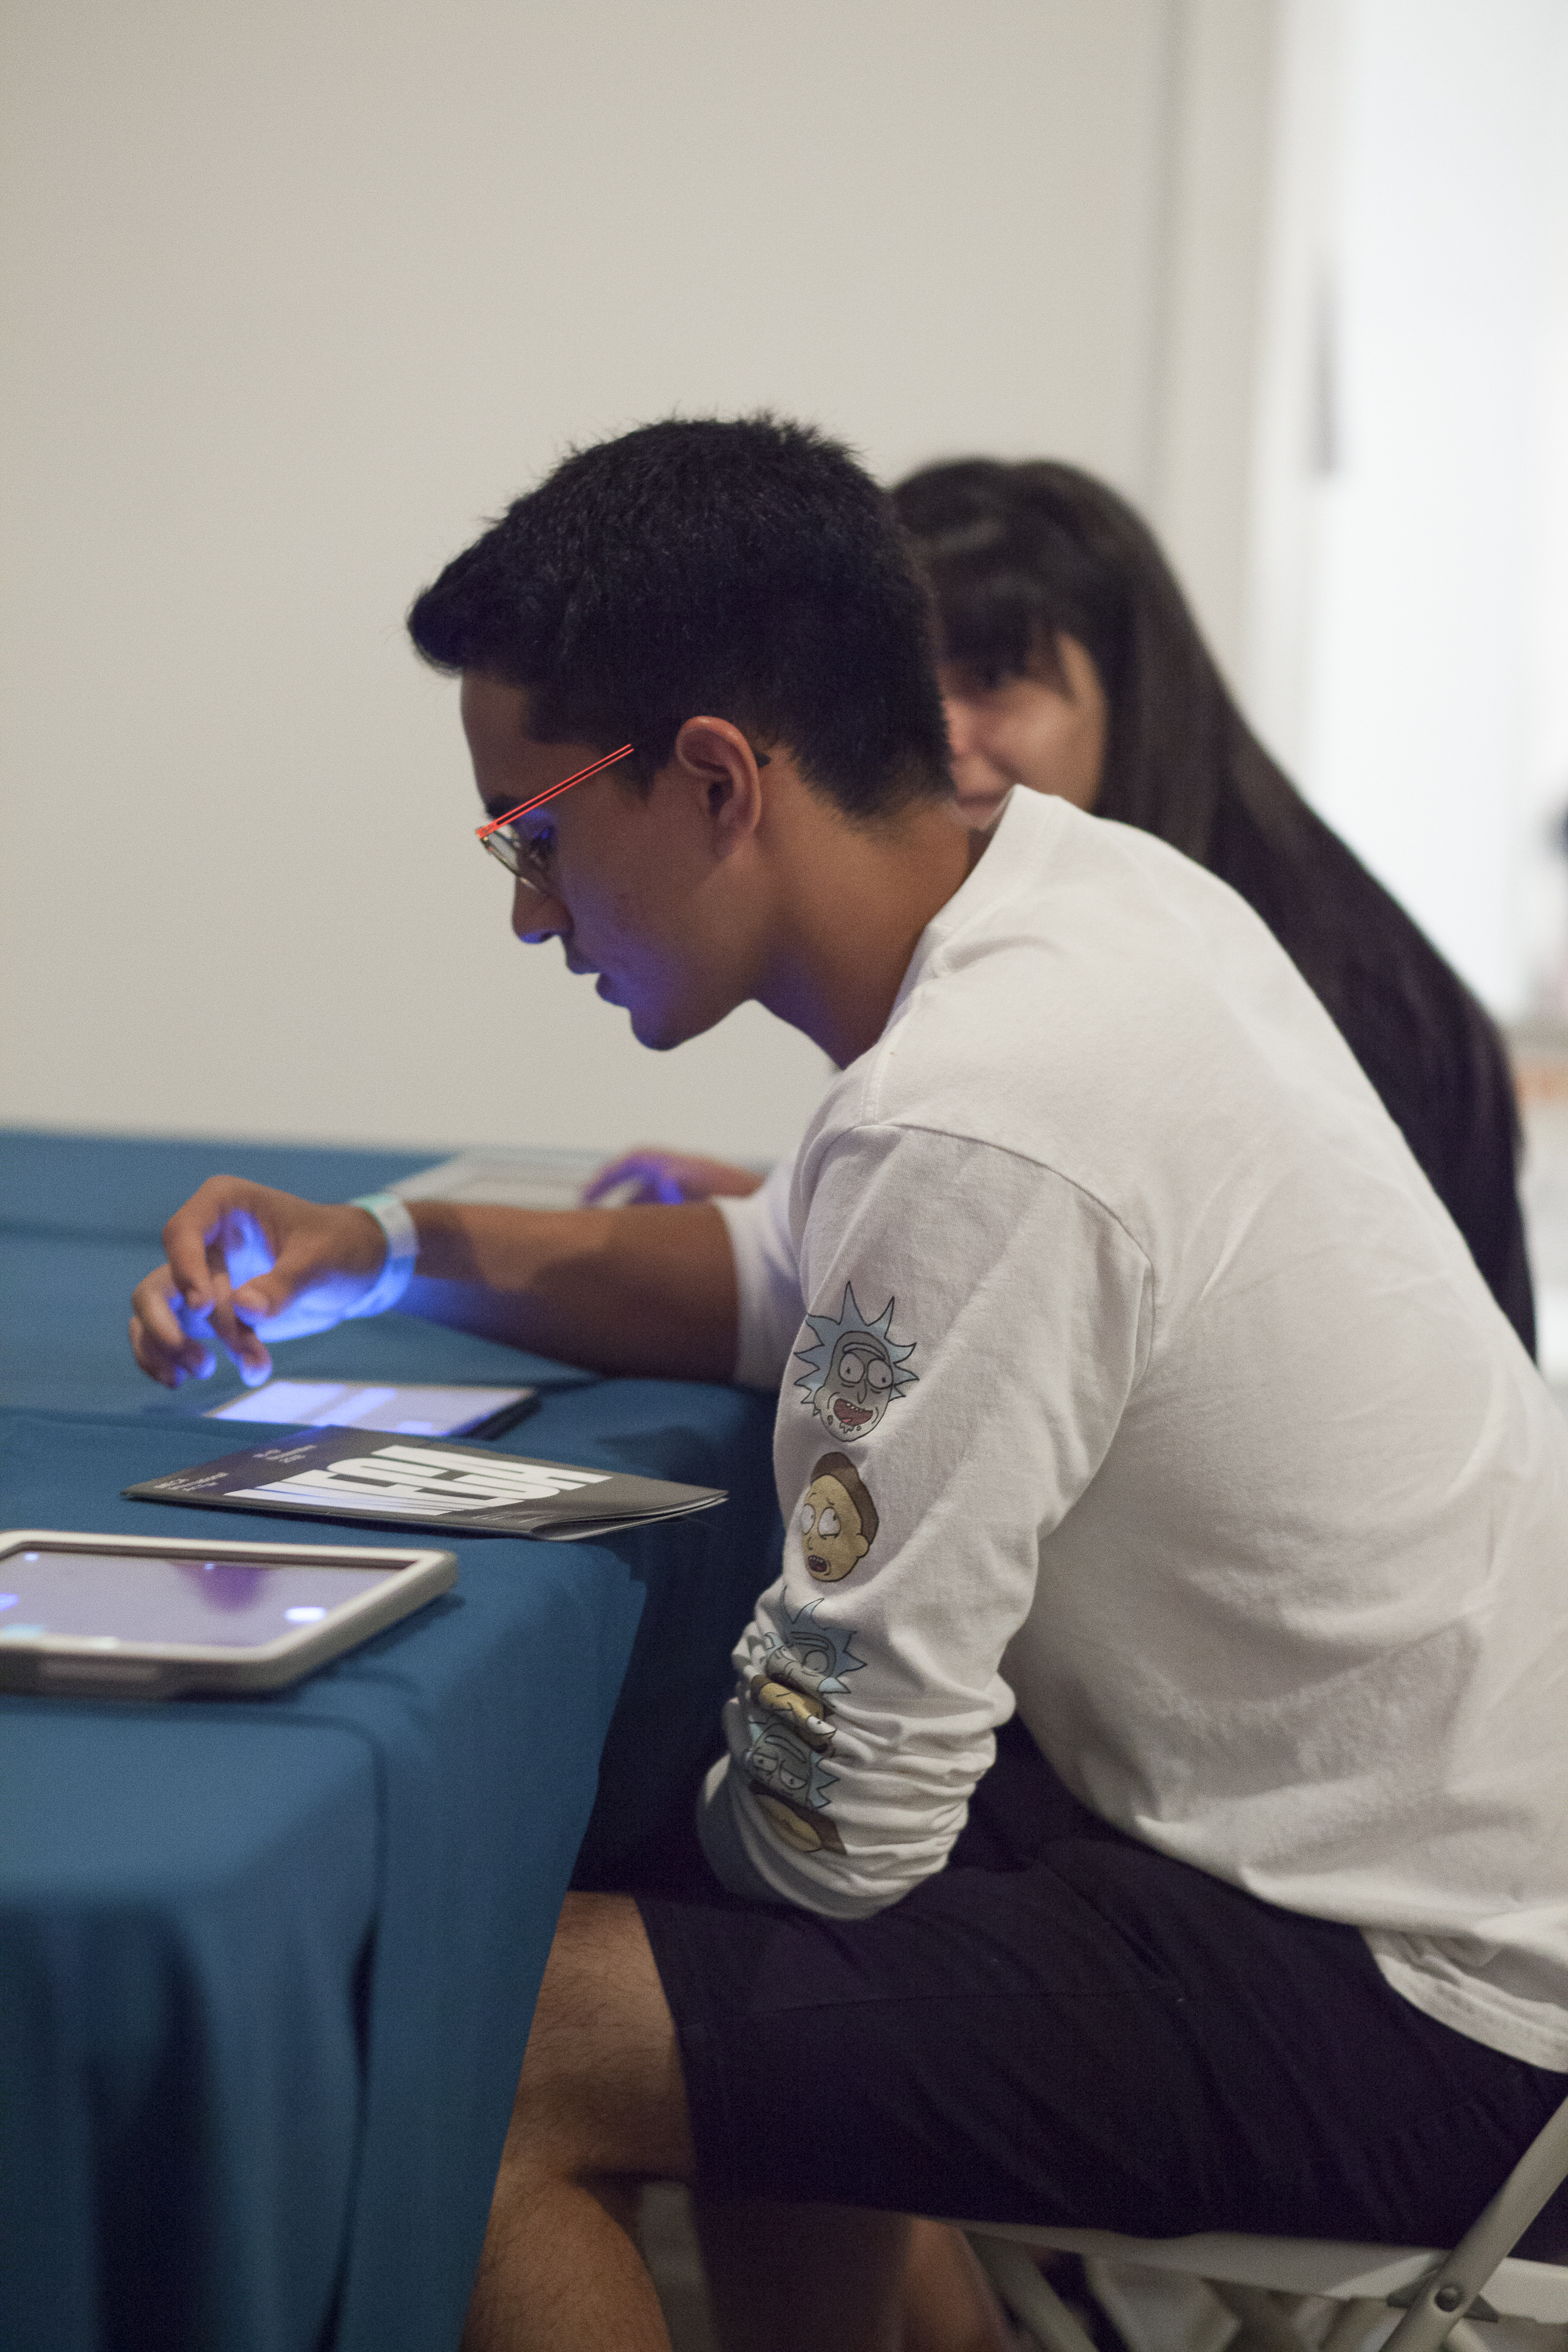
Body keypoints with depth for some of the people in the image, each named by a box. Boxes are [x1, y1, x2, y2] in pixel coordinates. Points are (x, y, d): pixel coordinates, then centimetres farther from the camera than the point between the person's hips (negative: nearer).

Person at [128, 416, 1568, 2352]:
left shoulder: (974, 1126, -27)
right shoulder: (1079, 880, 2)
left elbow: (835, 1832, -21)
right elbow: (803, 1288, 19)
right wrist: (387, 1249, 7)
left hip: (1404, 2007, -10)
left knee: (475, 2056, -15)